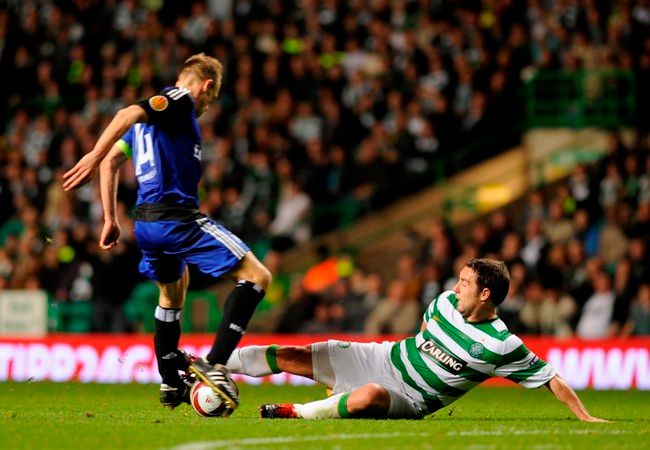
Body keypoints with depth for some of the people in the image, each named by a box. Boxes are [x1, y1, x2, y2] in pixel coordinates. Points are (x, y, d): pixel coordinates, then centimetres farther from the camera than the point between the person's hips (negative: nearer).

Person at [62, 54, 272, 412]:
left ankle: (172, 384, 40)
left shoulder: (155, 113, 23)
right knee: (257, 276, -9)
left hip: (146, 221, 9)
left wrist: (110, 219, 25)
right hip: (177, 217, -9)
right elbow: (130, 113, -19)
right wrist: (93, 157, -28)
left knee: (173, 292, 33)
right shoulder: (180, 101, -2)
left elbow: (112, 161, 24)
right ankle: (215, 364, -22)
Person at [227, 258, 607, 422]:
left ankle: (295, 413, -25)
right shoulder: (446, 303, -1)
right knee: (292, 357, -5)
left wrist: (585, 417, -22)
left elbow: (551, 378, -16)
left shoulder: (502, 346, -18)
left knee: (370, 395, -42)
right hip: (384, 358, 6)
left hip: (410, 400, -6)